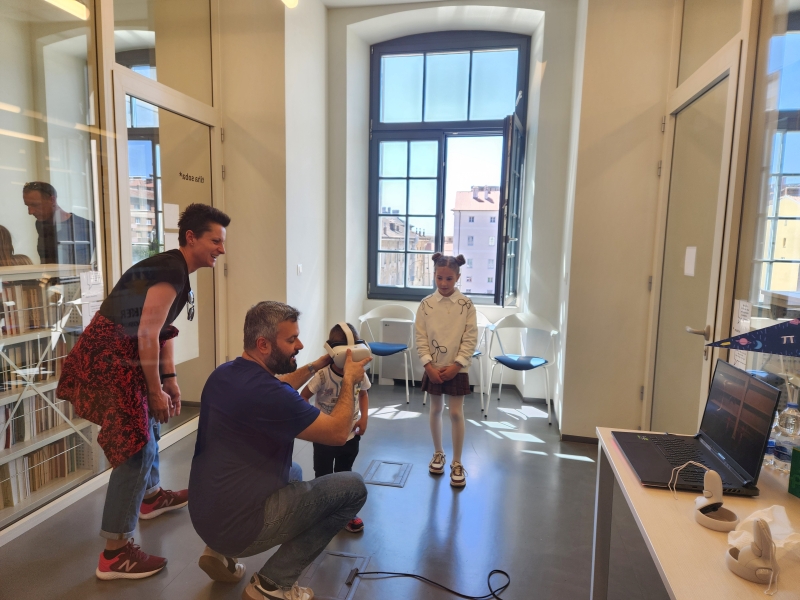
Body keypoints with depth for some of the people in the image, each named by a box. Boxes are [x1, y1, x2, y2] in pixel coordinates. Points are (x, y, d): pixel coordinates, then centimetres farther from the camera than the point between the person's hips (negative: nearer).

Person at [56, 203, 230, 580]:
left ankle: (151, 497, 47)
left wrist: (169, 379, 12)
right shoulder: (170, 272, -21)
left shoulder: (175, 269, 10)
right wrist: (156, 390, -16)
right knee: (137, 447, -9)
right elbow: (147, 334, -24)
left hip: (120, 356, 11)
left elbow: (163, 329, 13)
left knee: (149, 421, 26)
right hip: (107, 360, -11)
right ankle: (115, 553, 2)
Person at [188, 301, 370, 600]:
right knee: (353, 487, -5)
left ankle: (222, 553, 18)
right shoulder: (265, 393, -27)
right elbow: (338, 432, -17)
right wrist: (349, 380, -4)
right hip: (235, 523, -9)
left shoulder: (225, 373, 1)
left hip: (206, 513, 9)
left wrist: (317, 365, 18)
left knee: (293, 471, 33)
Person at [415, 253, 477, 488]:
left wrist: (456, 365, -14)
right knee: (435, 410, 14)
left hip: (457, 368, -1)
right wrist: (428, 365, -12)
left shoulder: (466, 305, -8)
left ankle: (457, 463, 17)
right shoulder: (426, 304, -4)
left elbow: (470, 339, -8)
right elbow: (421, 338, -4)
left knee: (456, 413, 3)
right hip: (433, 368, 2)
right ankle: (438, 453, 34)